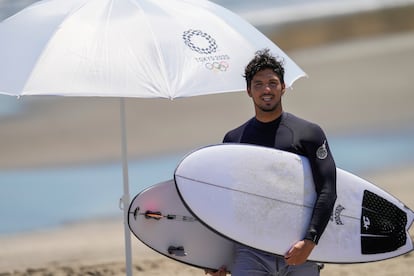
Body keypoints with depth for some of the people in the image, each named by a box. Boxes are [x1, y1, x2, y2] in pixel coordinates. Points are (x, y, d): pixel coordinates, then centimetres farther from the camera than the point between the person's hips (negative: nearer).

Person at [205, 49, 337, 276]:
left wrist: (309, 241, -15)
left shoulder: (309, 133, 5)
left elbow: (327, 191, -2)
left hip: (300, 253, -1)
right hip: (251, 252, 1)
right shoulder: (234, 139, 13)